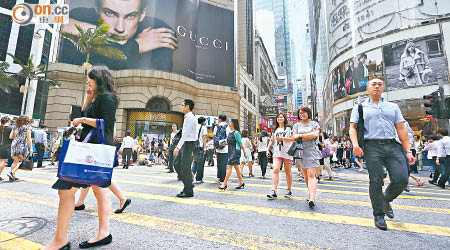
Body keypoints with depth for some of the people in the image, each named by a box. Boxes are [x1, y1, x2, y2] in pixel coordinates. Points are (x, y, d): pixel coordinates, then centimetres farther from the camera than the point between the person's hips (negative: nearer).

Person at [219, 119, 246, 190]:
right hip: (230, 152, 9)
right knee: (236, 167, 14)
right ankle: (241, 182, 24)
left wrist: (245, 153, -10)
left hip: (235, 151, -9)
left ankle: (225, 183, -3)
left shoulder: (236, 132, -13)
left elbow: (240, 143, -12)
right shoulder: (230, 132, 13)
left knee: (229, 166, -9)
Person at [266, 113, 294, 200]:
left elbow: (292, 139, -4)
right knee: (275, 170, -13)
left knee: (288, 172, 8)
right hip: (277, 152, 3)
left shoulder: (288, 128, 5)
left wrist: (282, 138, -16)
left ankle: (289, 190, 23)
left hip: (287, 152, -2)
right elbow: (272, 141, 24)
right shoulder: (275, 129, 18)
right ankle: (274, 191, -16)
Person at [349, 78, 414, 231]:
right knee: (376, 182, -2)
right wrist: (355, 144, -14)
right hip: (372, 147, -3)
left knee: (402, 179, -5)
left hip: (393, 146, 3)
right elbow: (352, 127, 3)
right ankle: (378, 214, 14)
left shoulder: (393, 107, 19)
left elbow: (401, 129, 13)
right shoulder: (360, 107, 12)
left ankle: (386, 199, 25)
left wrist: (408, 151, 5)